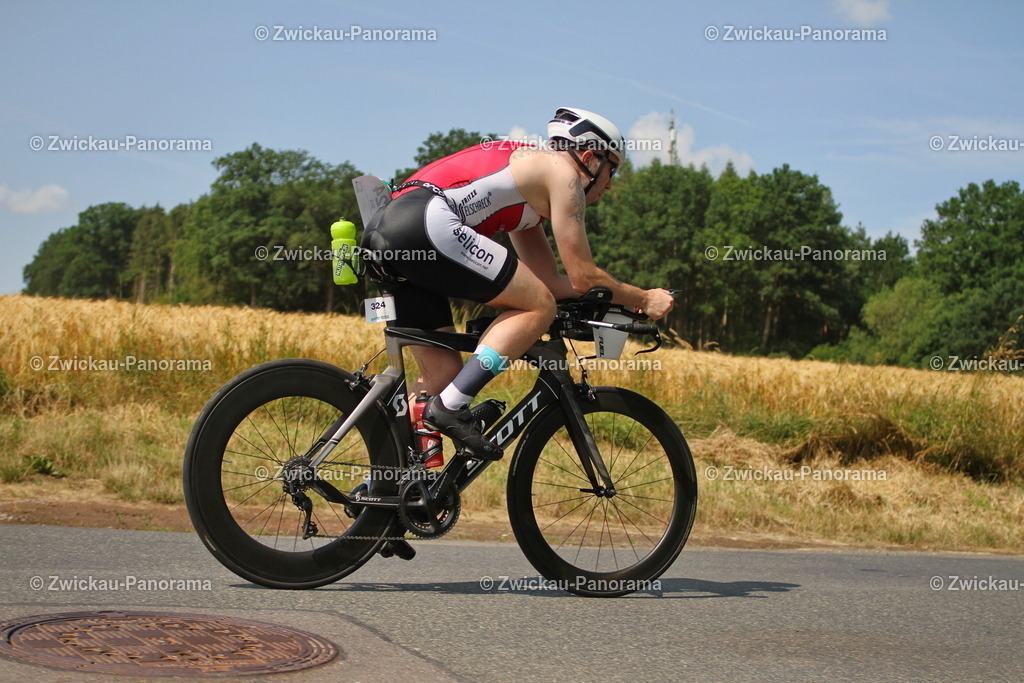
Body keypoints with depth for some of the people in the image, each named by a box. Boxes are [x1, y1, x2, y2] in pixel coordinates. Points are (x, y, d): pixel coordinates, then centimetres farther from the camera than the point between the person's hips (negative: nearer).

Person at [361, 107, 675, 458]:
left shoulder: (527, 168, 32)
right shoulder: (561, 170, 6)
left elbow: (550, 280, 31)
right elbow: (582, 277, 4)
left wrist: (622, 296, 32)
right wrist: (644, 299, 18)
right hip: (424, 225, -10)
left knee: (444, 374, 13)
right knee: (539, 306, -3)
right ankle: (451, 407, -10)